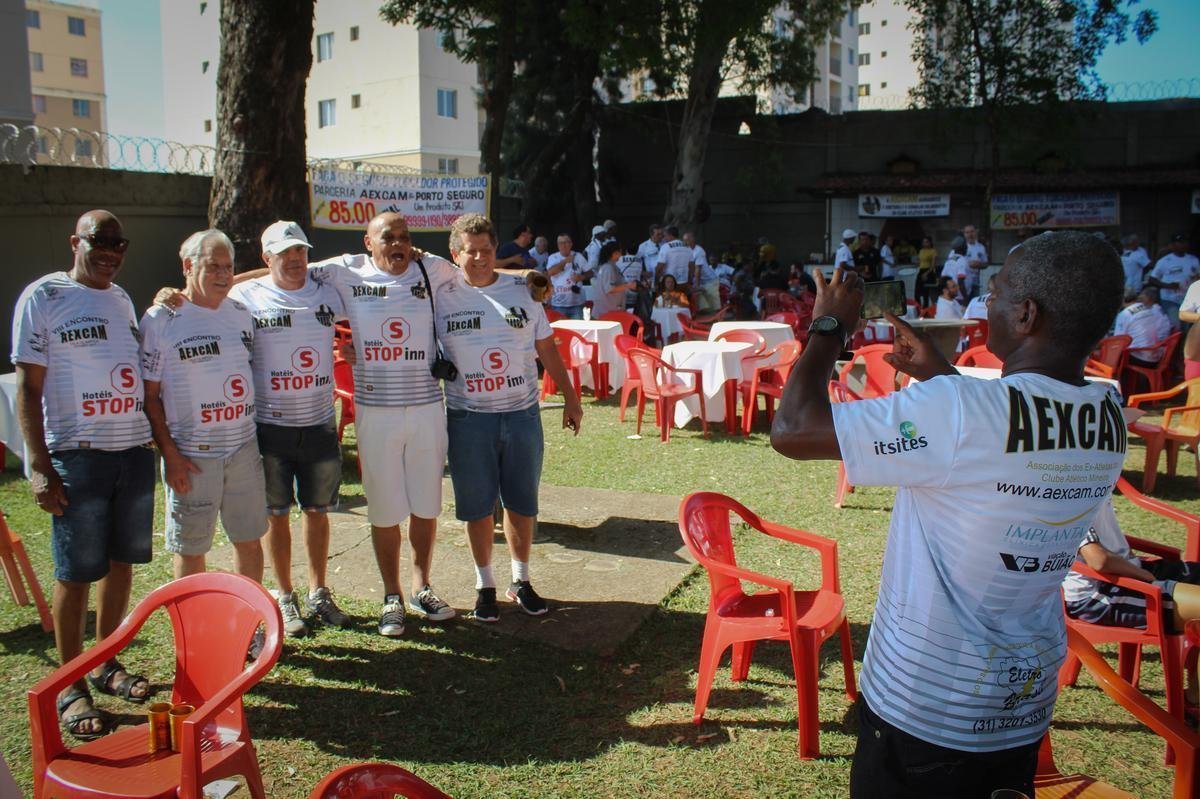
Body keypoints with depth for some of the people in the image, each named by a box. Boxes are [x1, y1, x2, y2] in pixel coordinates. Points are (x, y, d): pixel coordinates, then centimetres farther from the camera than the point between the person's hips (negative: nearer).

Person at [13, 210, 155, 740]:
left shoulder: (121, 299, 13)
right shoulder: (43, 296, -4)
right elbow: (28, 386, -7)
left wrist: (157, 440, 14)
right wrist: (40, 467, -14)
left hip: (134, 452, 6)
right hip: (77, 456, -6)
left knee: (122, 561, 11)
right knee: (75, 572, 1)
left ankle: (106, 664, 27)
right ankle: (71, 686, 14)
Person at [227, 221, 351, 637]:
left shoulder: (328, 292, 5)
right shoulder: (247, 296, -3)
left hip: (320, 423, 2)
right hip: (270, 426, -2)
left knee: (317, 509, 12)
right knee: (276, 513, 8)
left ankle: (319, 593, 27)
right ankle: (285, 598, 23)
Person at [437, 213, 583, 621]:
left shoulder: (521, 291, 3)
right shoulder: (442, 297, -3)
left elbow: (547, 348, 9)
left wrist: (571, 399, 10)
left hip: (522, 414, 2)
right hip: (468, 418, -2)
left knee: (522, 503, 11)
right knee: (477, 506, 8)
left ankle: (521, 580, 28)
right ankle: (485, 584, 25)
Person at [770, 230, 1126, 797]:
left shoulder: (958, 410, -29)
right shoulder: (1111, 418, -5)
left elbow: (792, 430, -26)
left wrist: (828, 327, -12)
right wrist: (939, 374, 12)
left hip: (926, 707, -6)